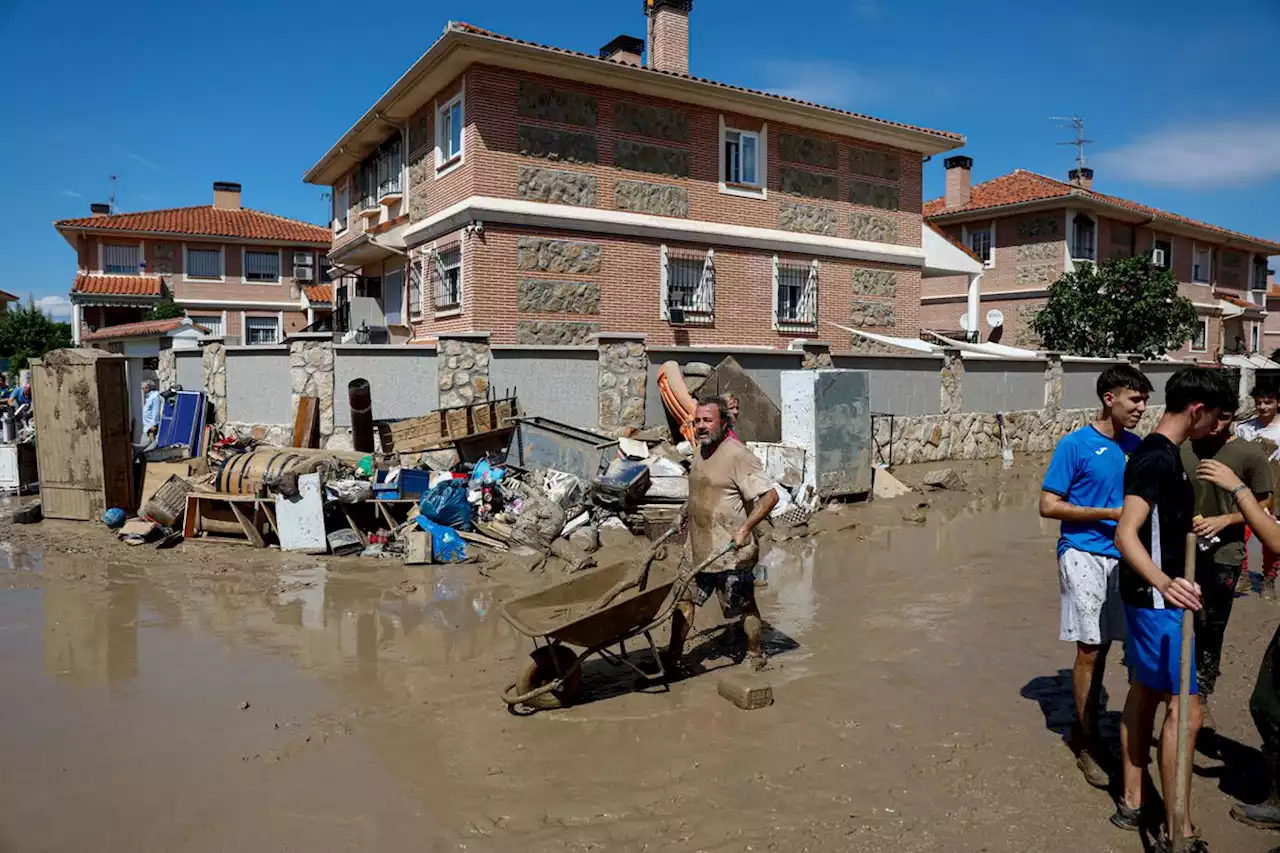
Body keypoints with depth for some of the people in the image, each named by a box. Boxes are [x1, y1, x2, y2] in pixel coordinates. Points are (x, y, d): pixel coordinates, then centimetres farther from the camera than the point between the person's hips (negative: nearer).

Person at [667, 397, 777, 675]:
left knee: (745, 607, 10)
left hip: (731, 553, -8)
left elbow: (770, 496, -22)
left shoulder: (738, 455, -19)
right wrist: (688, 515, 20)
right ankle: (674, 658, 25)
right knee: (683, 599, 13)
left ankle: (756, 657, 30)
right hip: (697, 548, 8)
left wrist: (744, 529, -27)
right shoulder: (700, 451, 8)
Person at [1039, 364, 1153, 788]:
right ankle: (1088, 745, 11)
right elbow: (1048, 506, -11)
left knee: (1102, 646, 12)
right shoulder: (1075, 445, -10)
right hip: (1084, 554, -5)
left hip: (1121, 555, 6)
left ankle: (1084, 725, 28)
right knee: (1089, 648, -2)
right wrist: (1111, 514, -15)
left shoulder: (1135, 446, 6)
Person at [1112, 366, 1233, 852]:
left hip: (1151, 595, 10)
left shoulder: (1159, 452, 11)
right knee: (1184, 709, -5)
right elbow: (1126, 533, -29)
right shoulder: (1157, 458, -20)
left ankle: (1131, 803, 26)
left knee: (1144, 694, 16)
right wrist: (1163, 582, -43)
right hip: (1156, 599, -10)